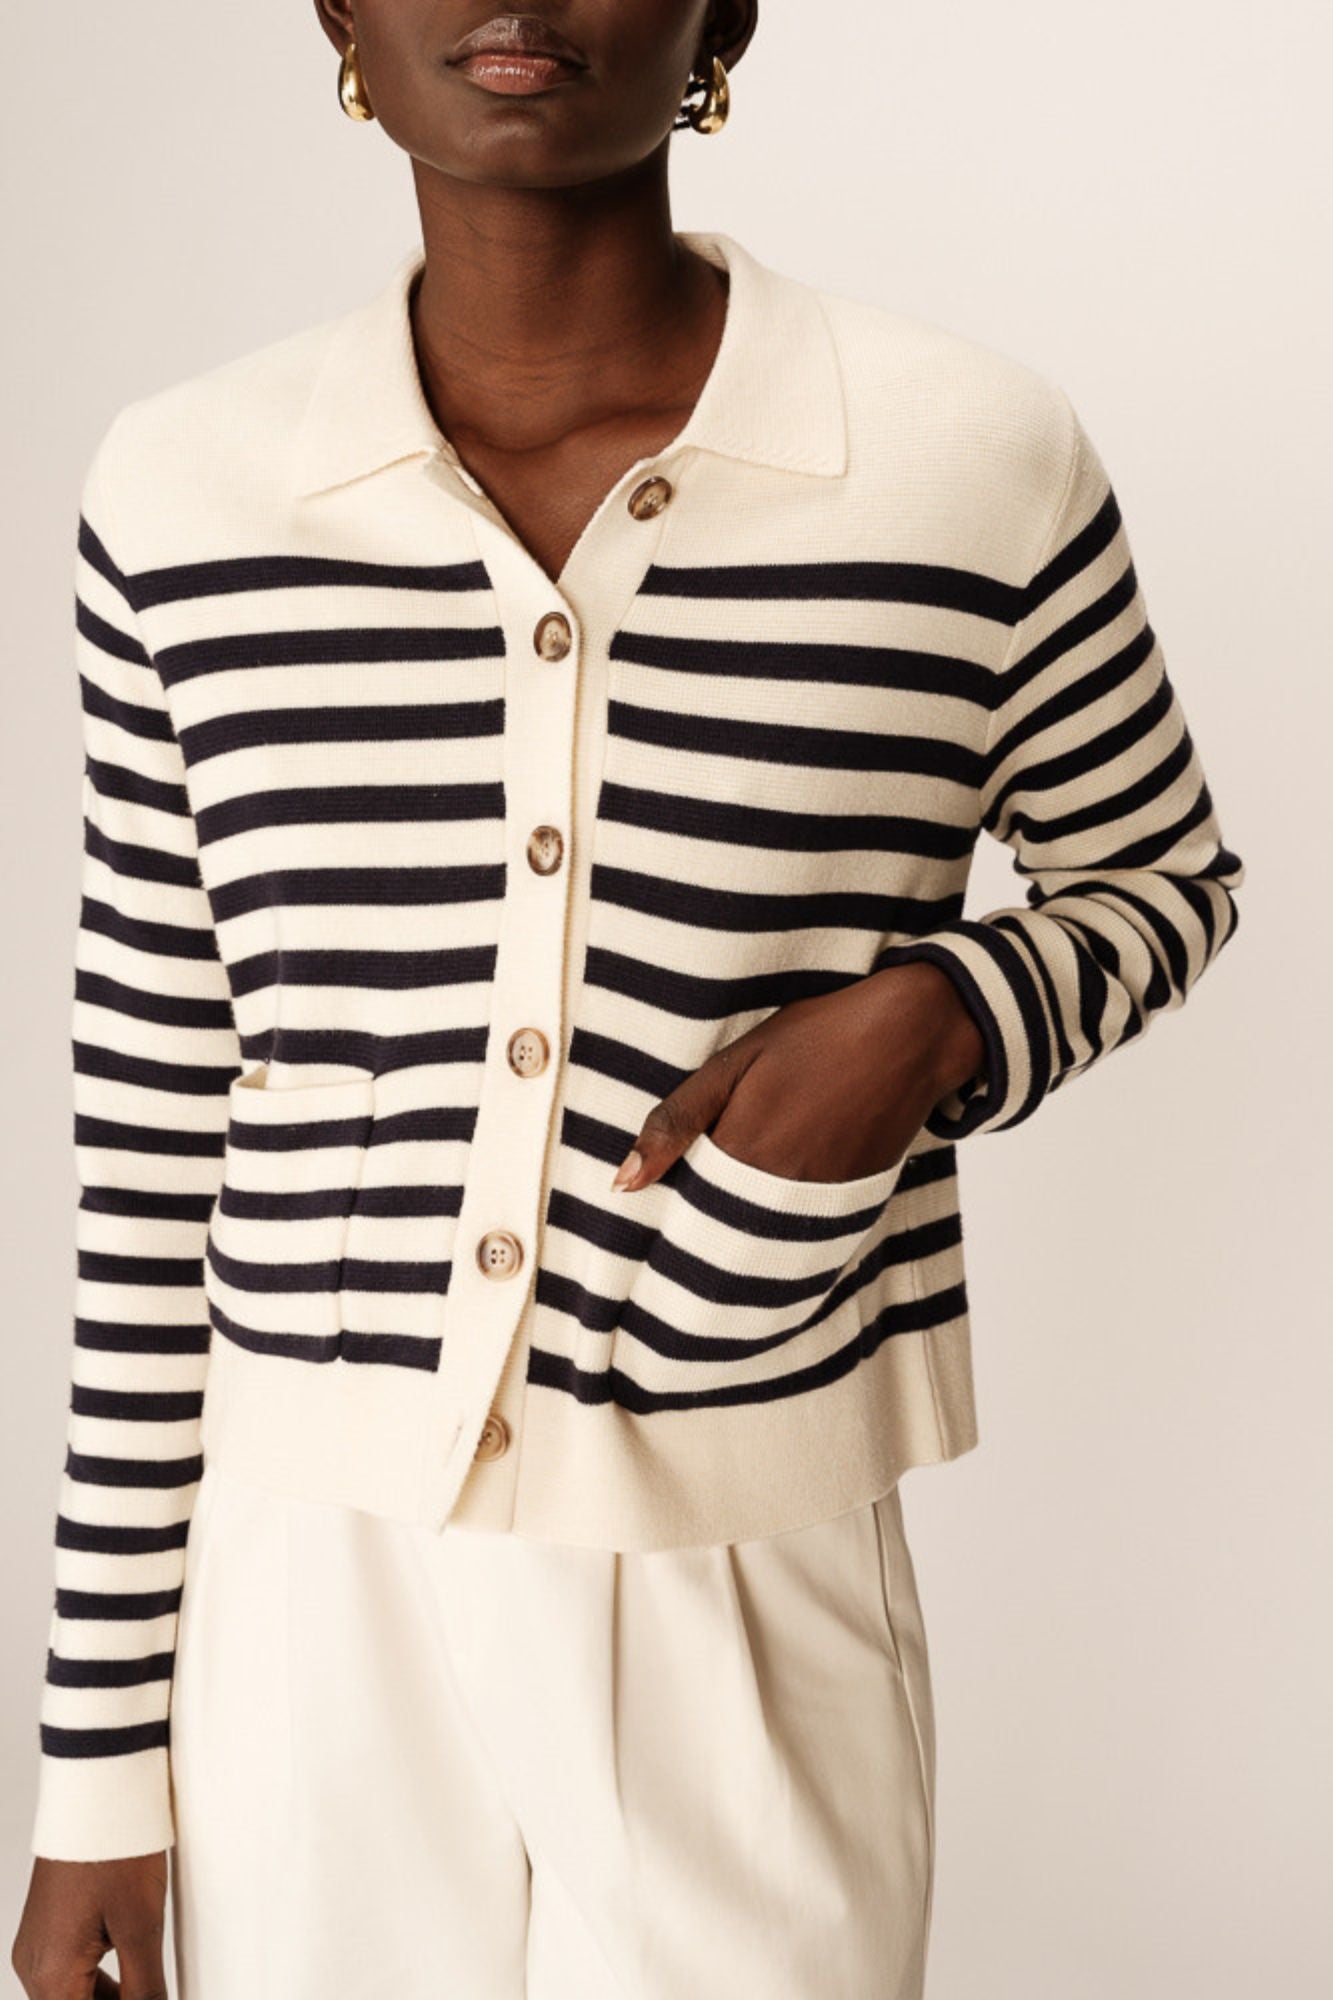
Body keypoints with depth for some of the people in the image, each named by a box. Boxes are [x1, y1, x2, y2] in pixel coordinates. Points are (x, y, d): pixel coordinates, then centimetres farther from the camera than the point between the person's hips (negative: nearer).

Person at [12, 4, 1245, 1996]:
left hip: (754, 1609, -1)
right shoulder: (183, 494, -4)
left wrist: (939, 1017, -13)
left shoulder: (976, 462, -9)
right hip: (313, 1608, 2)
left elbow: (1166, 874, 10)